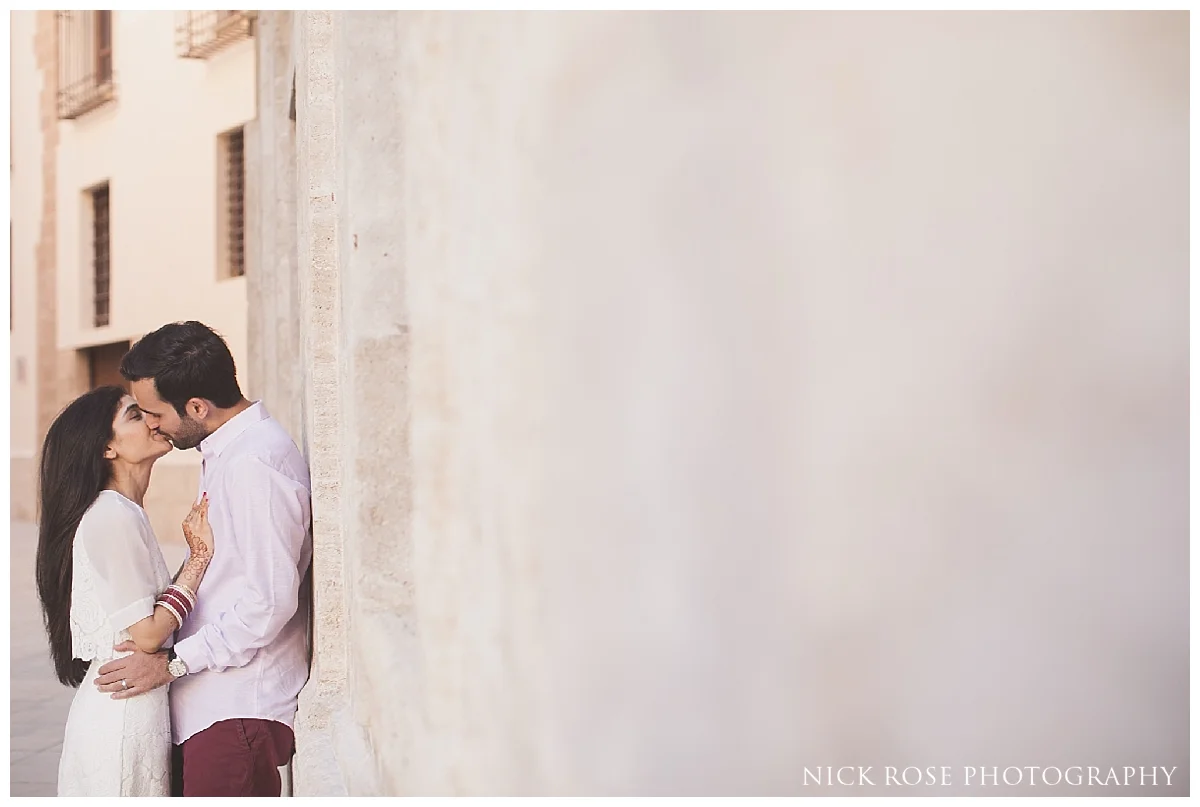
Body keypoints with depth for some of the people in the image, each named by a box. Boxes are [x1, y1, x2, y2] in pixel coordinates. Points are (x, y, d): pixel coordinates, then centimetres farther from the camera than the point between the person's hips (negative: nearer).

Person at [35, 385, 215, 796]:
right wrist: (200, 555, -13)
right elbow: (147, 633, -19)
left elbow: (152, 611, 8)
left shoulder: (123, 513, 14)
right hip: (125, 713, -9)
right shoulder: (112, 516, -16)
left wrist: (194, 552, 2)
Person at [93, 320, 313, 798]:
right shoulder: (225, 450, 14)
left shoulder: (254, 463, -18)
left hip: (239, 710, -10)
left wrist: (173, 662, -15)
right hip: (213, 702, 10)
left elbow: (271, 601, -22)